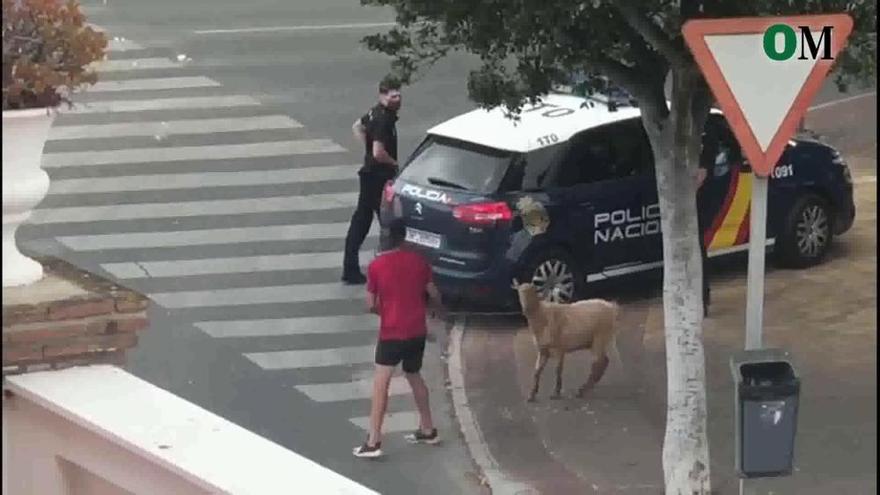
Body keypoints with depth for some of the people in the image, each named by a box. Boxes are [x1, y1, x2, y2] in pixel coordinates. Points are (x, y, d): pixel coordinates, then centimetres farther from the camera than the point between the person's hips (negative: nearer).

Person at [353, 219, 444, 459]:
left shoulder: (376, 265, -10)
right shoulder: (419, 261, -1)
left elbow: (371, 304, -6)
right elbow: (433, 294, 7)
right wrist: (439, 307, 29)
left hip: (392, 333, -4)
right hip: (417, 331, 4)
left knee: (380, 383, -4)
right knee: (414, 376, 23)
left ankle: (373, 442, -10)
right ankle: (428, 429, 31)